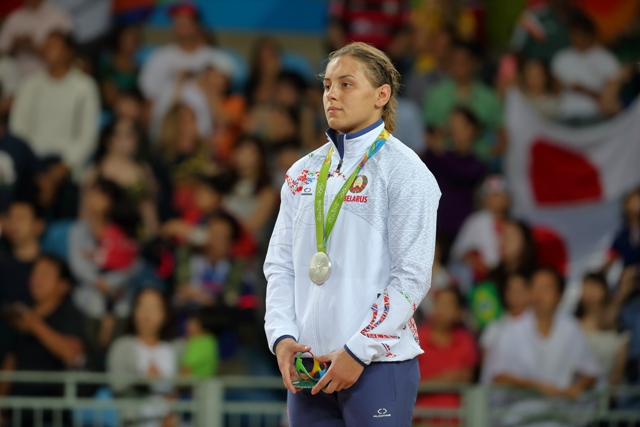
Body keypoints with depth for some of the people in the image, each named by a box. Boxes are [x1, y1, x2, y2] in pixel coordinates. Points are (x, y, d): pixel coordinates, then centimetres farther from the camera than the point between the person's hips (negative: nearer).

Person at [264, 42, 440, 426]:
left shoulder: (404, 171, -4)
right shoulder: (304, 172, 14)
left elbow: (412, 275, -10)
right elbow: (280, 265, 13)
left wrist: (358, 351, -15)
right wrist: (282, 337, -2)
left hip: (378, 365, -5)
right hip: (309, 364, 5)